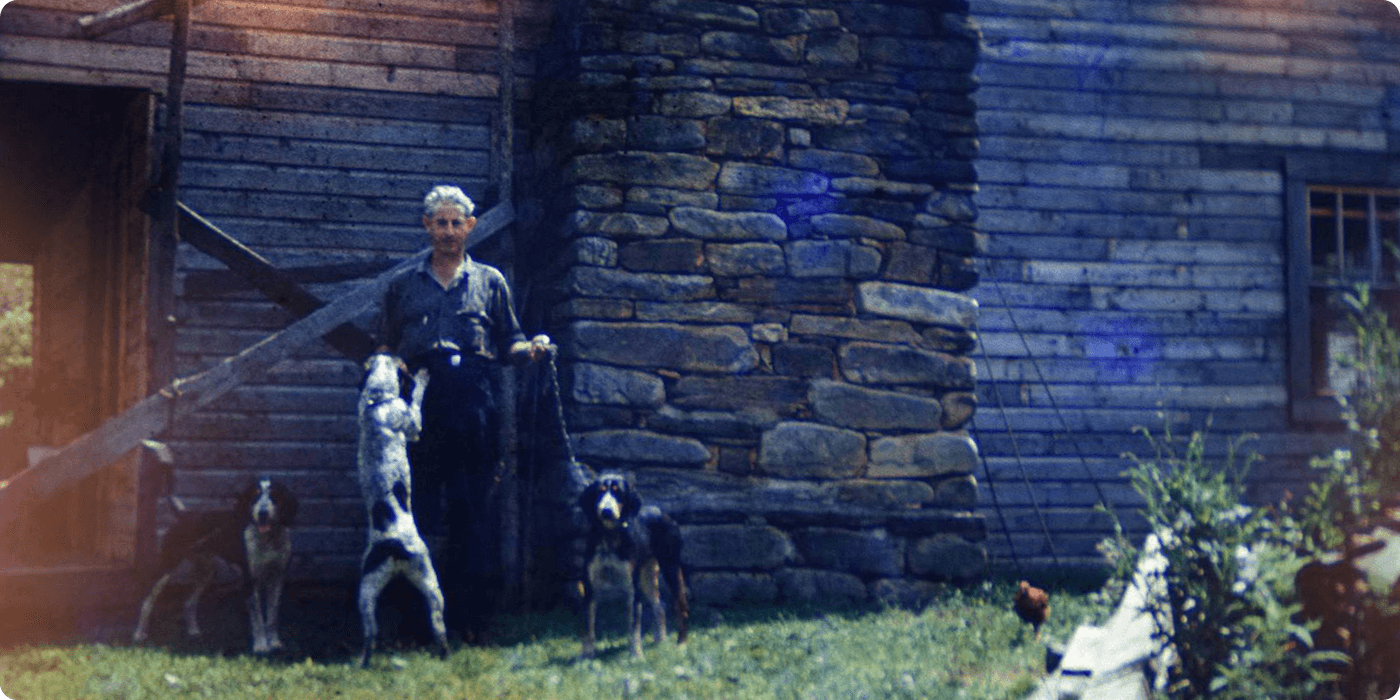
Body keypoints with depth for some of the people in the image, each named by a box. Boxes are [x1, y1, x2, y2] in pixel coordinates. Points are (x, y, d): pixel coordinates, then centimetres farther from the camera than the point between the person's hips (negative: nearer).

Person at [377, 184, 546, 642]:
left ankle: (471, 618, -3)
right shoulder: (404, 286, 21)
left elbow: (508, 345, 16)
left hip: (473, 401, -1)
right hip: (419, 404, 1)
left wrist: (532, 348, -4)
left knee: (475, 511, -5)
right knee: (419, 509, -3)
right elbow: (388, 349, 19)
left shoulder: (490, 282, 19)